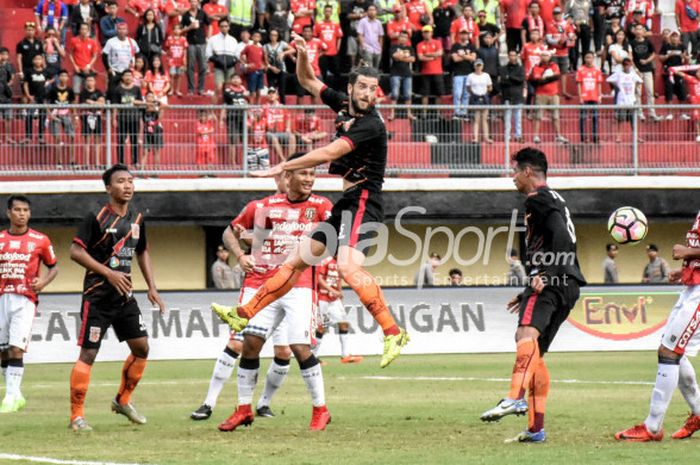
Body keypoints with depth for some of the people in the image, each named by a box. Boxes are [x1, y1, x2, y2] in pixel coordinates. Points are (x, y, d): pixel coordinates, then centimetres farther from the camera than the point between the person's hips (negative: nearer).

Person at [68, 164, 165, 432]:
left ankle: (123, 400, 25)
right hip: (97, 296, -7)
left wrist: (152, 287, 14)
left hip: (125, 295, 7)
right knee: (88, 353, -8)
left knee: (141, 348, 6)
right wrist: (109, 273, -21)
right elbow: (76, 251, -15)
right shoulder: (96, 218, -12)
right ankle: (76, 415, -2)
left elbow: (142, 252, 22)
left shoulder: (137, 219, 8)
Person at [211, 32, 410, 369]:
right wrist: (302, 56, 0)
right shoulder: (344, 105, 9)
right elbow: (308, 82, 21)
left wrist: (283, 167, -18)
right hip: (347, 202, 9)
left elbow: (329, 153, -23)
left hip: (363, 201, -9)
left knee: (348, 266, -30)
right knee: (297, 260, 15)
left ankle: (393, 332, -33)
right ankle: (244, 315, 23)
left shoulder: (370, 124, -17)